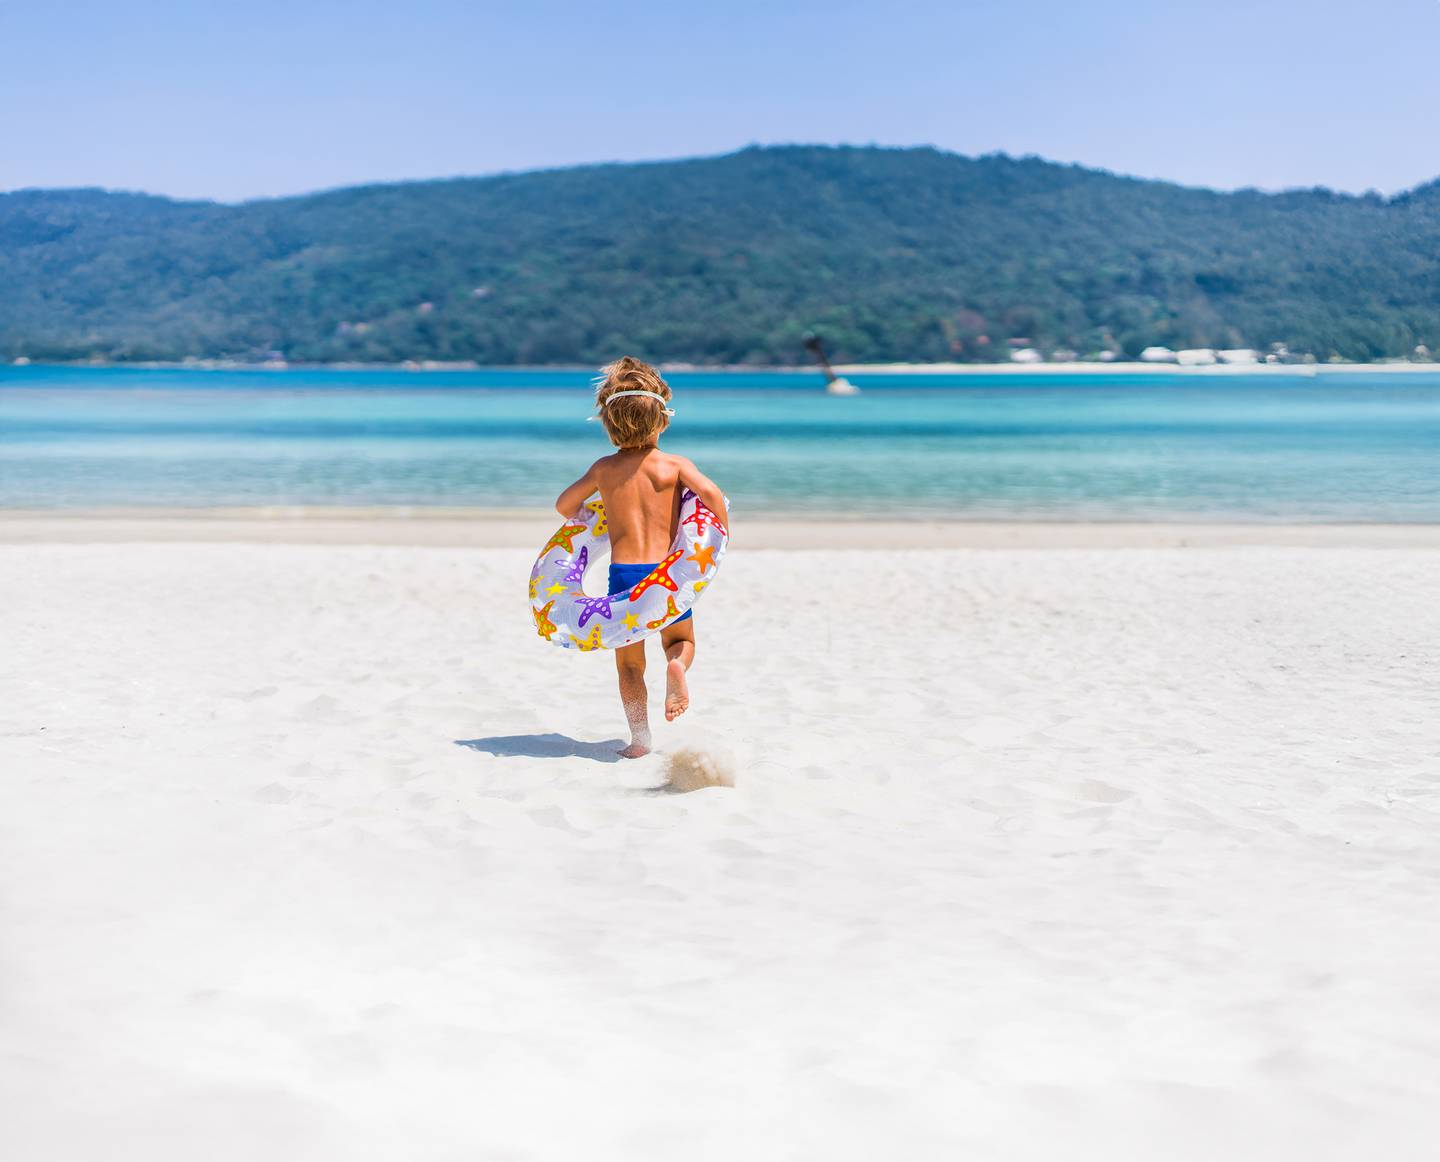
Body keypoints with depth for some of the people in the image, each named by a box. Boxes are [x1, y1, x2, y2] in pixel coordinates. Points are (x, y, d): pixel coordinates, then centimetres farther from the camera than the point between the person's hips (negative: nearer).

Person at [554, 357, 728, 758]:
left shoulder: (605, 468, 5)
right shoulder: (675, 465, -1)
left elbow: (563, 505, 13)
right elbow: (711, 493, -17)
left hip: (623, 573, 1)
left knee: (629, 664, 15)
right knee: (681, 641, 22)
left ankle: (639, 737, -1)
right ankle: (677, 665, -14)